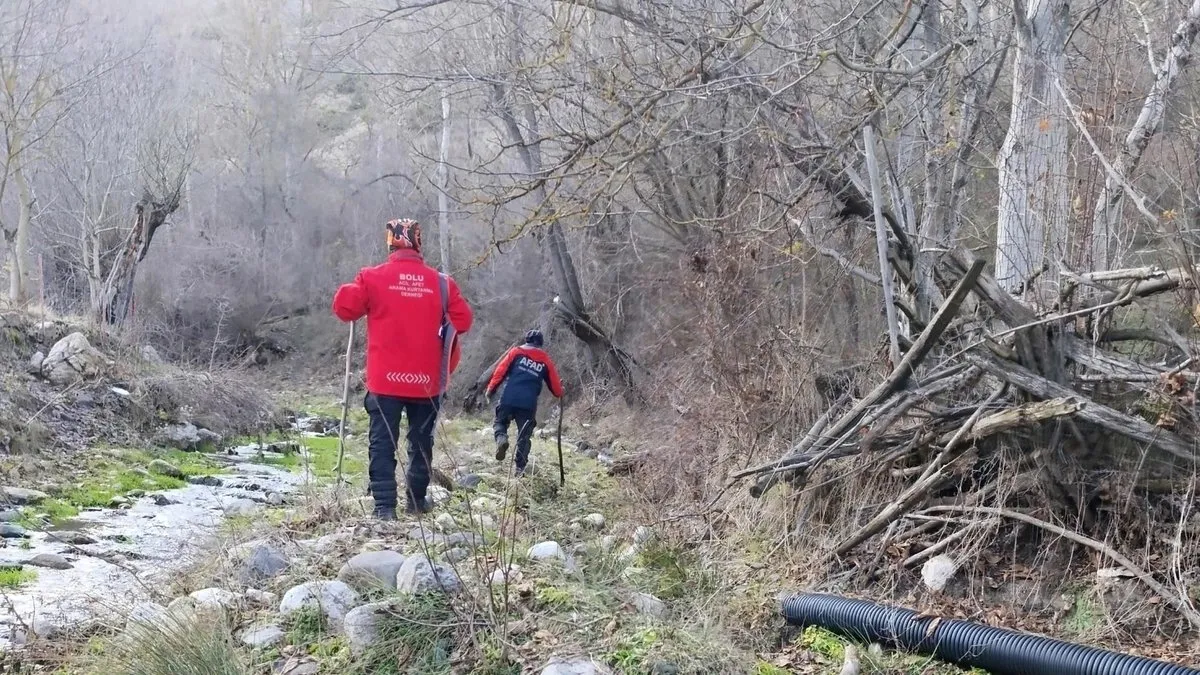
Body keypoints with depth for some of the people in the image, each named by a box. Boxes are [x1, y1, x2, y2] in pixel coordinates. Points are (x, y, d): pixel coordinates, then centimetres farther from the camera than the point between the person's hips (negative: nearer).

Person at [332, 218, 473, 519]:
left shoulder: (372, 277, -6)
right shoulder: (441, 283, -1)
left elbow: (344, 307, -3)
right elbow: (463, 321, 3)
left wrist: (353, 290, 17)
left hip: (385, 379, -1)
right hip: (427, 380, 2)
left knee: (383, 444, 2)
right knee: (421, 442, 17)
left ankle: (384, 506, -4)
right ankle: (416, 500, 24)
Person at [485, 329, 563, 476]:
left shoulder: (516, 351, 9)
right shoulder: (545, 360, 14)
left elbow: (501, 371, 1)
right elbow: (555, 384, 18)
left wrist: (490, 390, 5)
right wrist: (559, 393, 40)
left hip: (509, 399, -1)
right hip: (529, 404, 1)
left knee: (500, 422, 19)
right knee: (524, 436, 10)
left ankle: (501, 438, -13)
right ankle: (520, 468, 4)